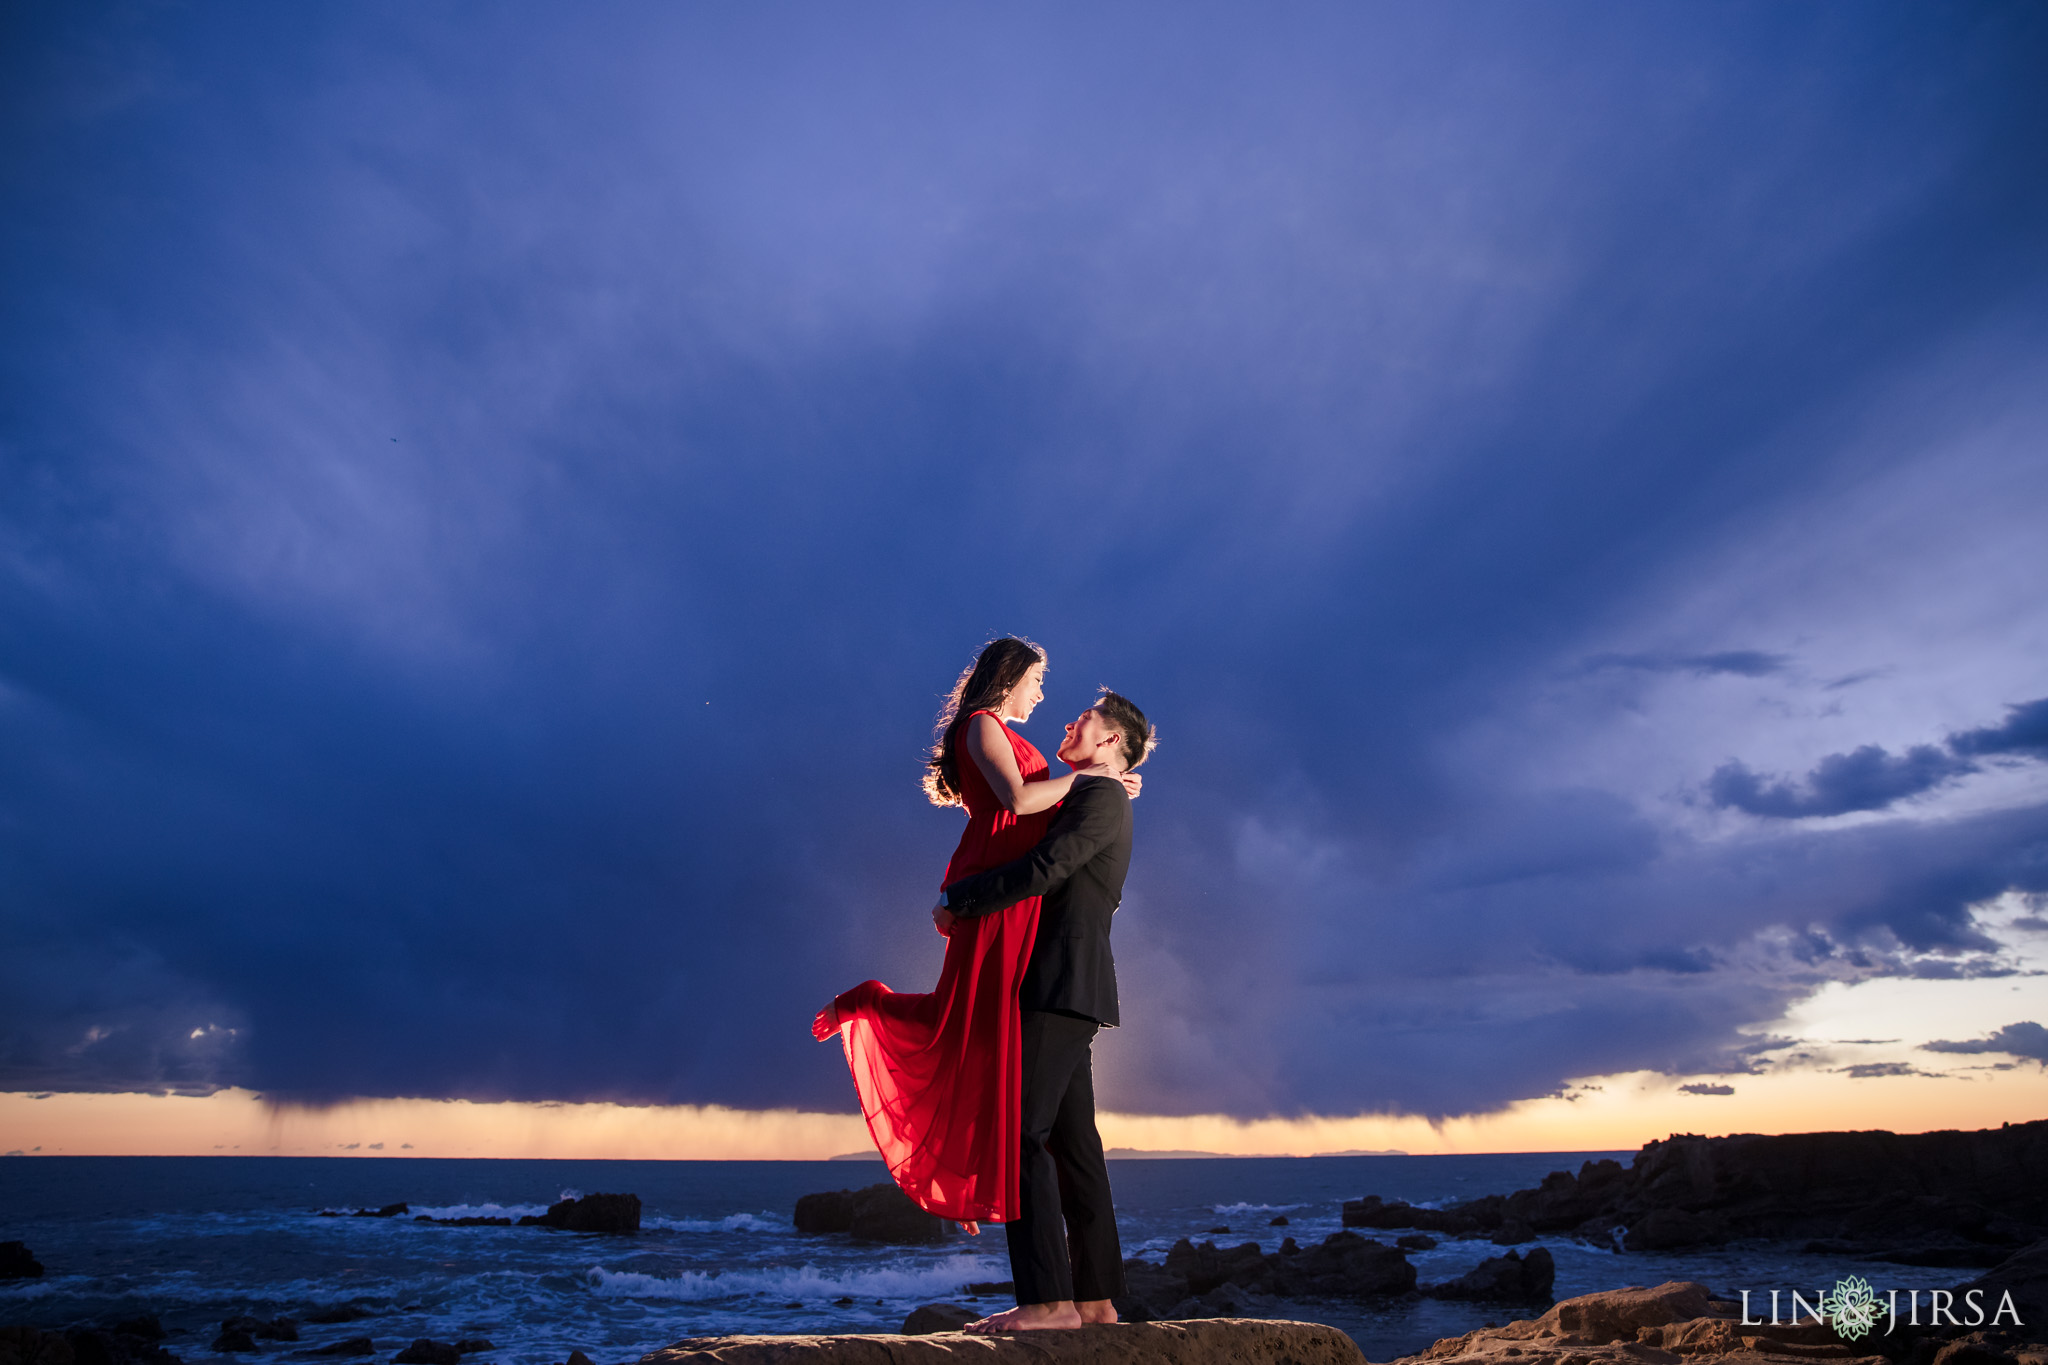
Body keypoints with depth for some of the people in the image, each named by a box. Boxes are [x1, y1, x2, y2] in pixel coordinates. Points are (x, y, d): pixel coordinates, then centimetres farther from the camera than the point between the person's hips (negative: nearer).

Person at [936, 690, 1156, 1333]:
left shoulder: (1102, 796, -7)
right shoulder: (1088, 801, 24)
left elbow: (1043, 870, -19)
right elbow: (1053, 880, 25)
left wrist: (955, 901, -11)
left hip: (1062, 984, -10)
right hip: (1066, 990, 10)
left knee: (1022, 1132, -12)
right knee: (1071, 1141, 9)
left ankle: (1048, 1299, -12)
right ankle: (1095, 1298, 12)